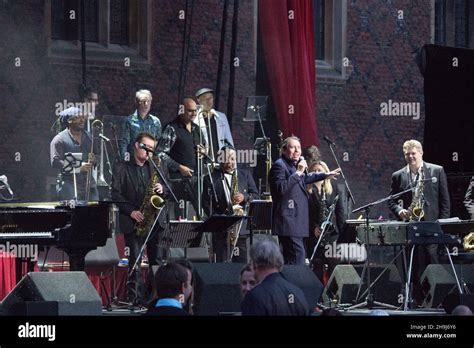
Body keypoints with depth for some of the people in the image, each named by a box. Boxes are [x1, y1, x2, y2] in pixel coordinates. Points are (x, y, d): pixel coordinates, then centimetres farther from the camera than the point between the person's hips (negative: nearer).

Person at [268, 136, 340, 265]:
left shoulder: (294, 166, 20)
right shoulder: (279, 166, -10)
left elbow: (304, 179, 41)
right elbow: (281, 188, -24)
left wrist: (325, 175, 47)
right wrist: (298, 173, -22)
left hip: (297, 220, 10)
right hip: (287, 220, -10)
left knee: (289, 258, 8)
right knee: (298, 254, -19)